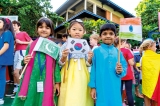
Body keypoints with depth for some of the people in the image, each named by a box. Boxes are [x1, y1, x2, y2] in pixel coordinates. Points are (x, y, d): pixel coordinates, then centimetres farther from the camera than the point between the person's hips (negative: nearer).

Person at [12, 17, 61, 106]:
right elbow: (26, 62, 15)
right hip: (32, 80, 2)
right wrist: (24, 61, -8)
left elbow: (56, 65, 0)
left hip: (47, 81, -2)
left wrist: (57, 82, -1)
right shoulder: (31, 45, 5)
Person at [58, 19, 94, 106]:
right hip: (69, 76, -1)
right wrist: (63, 57, -18)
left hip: (81, 77, 2)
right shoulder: (65, 45, -1)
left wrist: (90, 59, -11)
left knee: (81, 98, 4)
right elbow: (61, 63, 1)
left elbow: (88, 64, 8)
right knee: (68, 99, 0)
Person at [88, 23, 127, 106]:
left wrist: (120, 71, -15)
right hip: (101, 88, -2)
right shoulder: (96, 51, -3)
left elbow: (124, 67, 8)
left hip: (115, 89, 3)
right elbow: (93, 69, -3)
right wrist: (93, 87, -3)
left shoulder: (118, 52, 4)